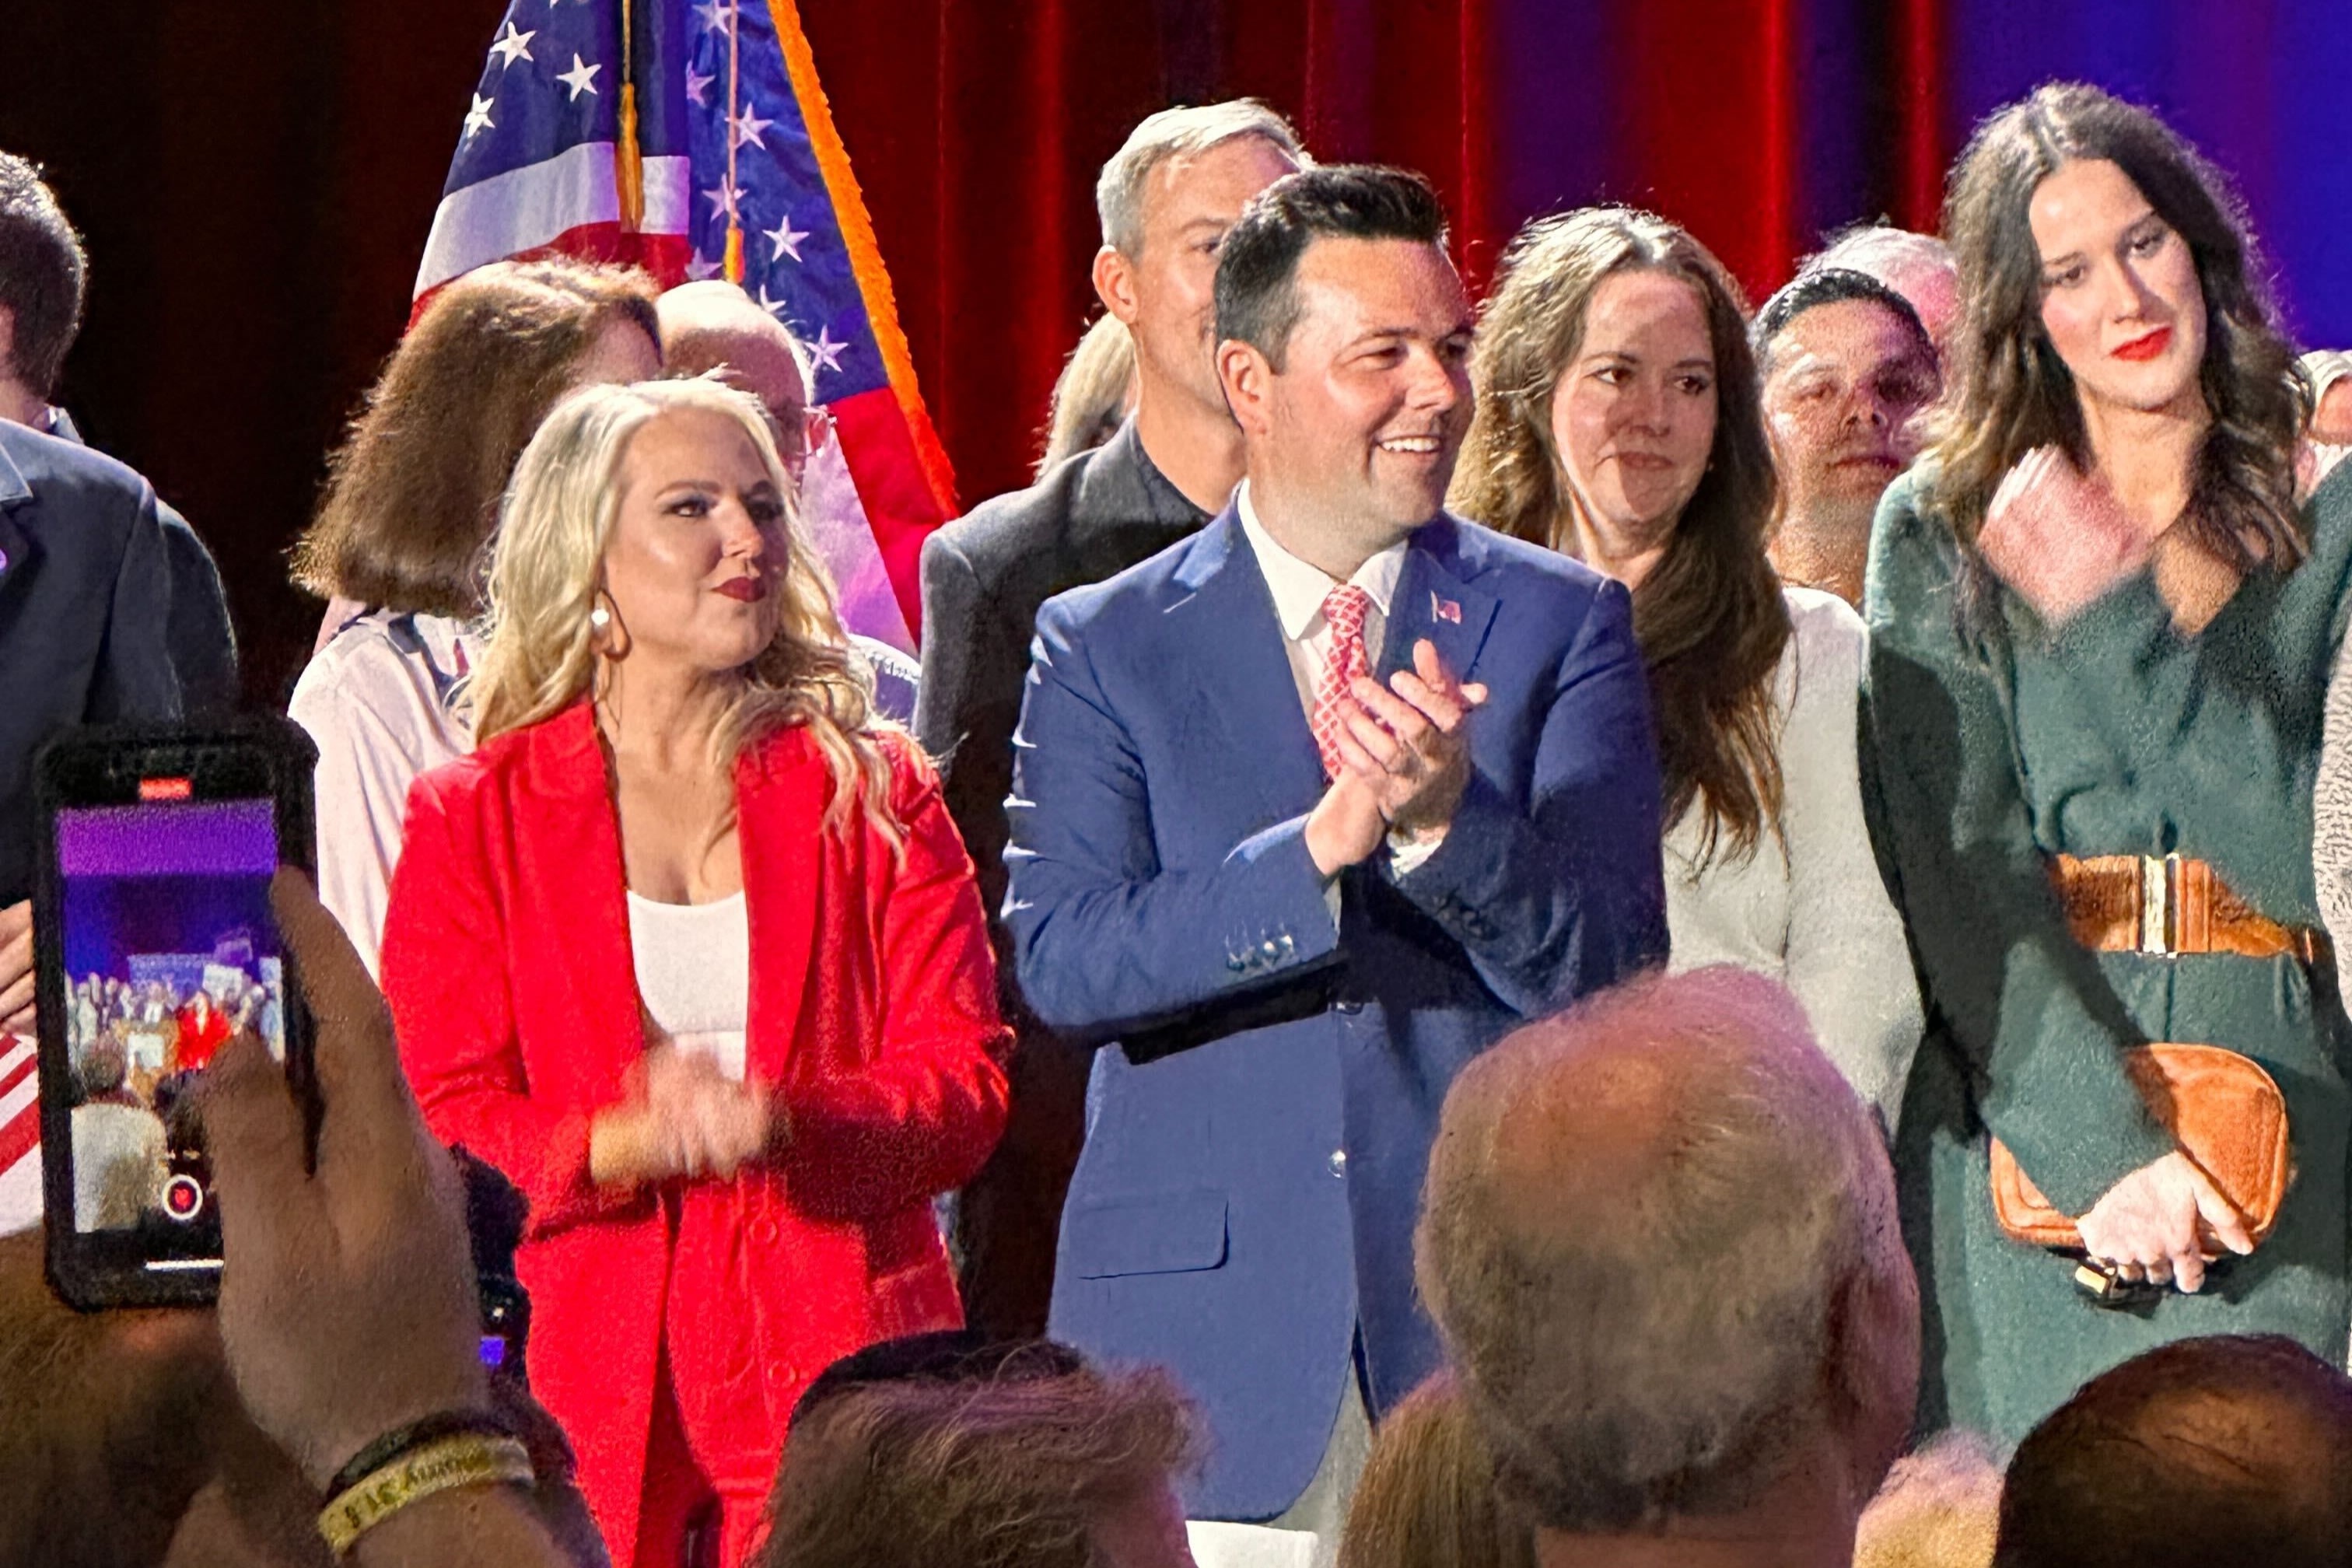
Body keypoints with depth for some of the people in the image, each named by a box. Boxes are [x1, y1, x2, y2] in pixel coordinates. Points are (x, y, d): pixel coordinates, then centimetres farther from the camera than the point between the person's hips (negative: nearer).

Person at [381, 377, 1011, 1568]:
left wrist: (780, 1125, -18)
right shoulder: (471, 822, 7)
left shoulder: (872, 792, 10)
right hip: (586, 1386, -1)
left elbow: (965, 1086, 1)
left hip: (843, 1378, 1)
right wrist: (627, 1143, -19)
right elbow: (442, 1125, 0)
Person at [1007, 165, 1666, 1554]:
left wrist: (1446, 819, -19)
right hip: (1202, 1329, 0)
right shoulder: (1105, 646, 7)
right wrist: (1318, 845, -18)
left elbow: (1607, 975, -1)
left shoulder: (1565, 625, 8)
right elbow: (1061, 960, -5)